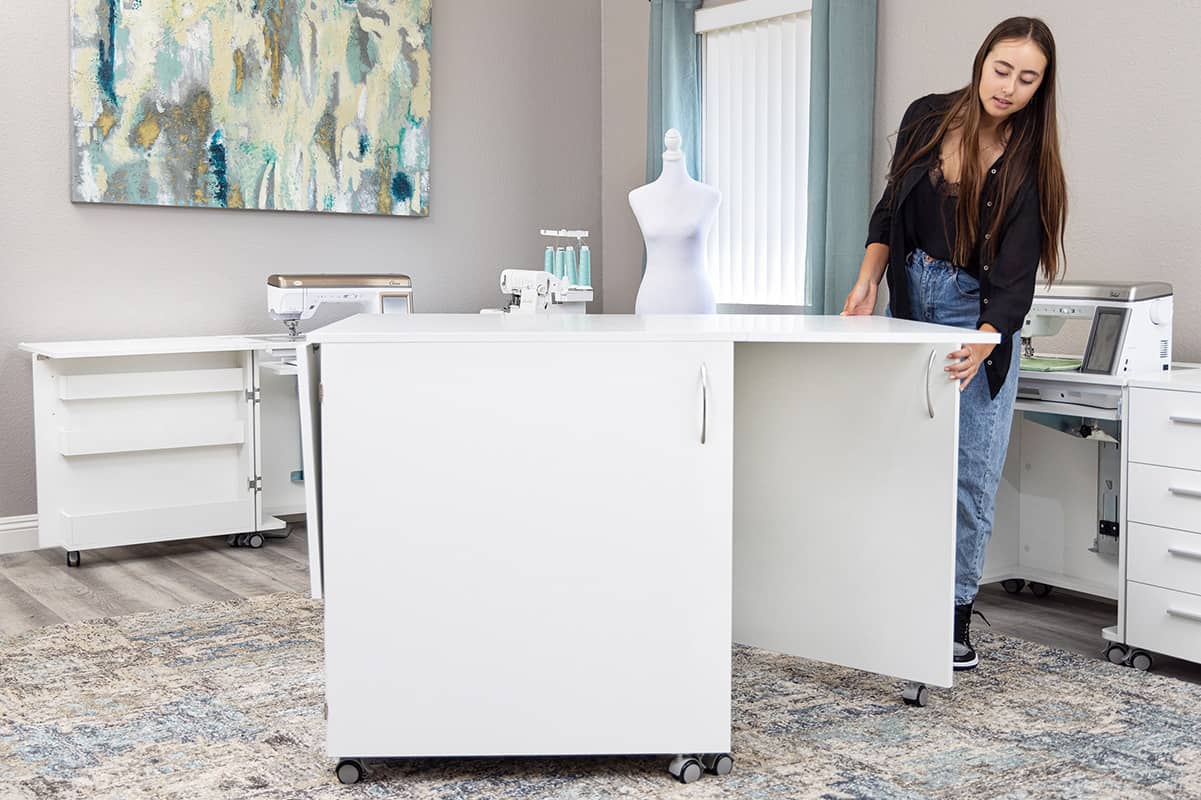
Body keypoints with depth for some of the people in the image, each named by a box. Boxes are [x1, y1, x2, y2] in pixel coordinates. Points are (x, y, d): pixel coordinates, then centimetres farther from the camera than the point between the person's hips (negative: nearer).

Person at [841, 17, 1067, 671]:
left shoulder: (1029, 167, -14)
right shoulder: (927, 118, -5)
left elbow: (1015, 278, -22)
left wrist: (984, 343, -39)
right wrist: (867, 281, -7)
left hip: (981, 315, -3)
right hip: (910, 298, 3)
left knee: (972, 474, -3)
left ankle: (956, 615, 10)